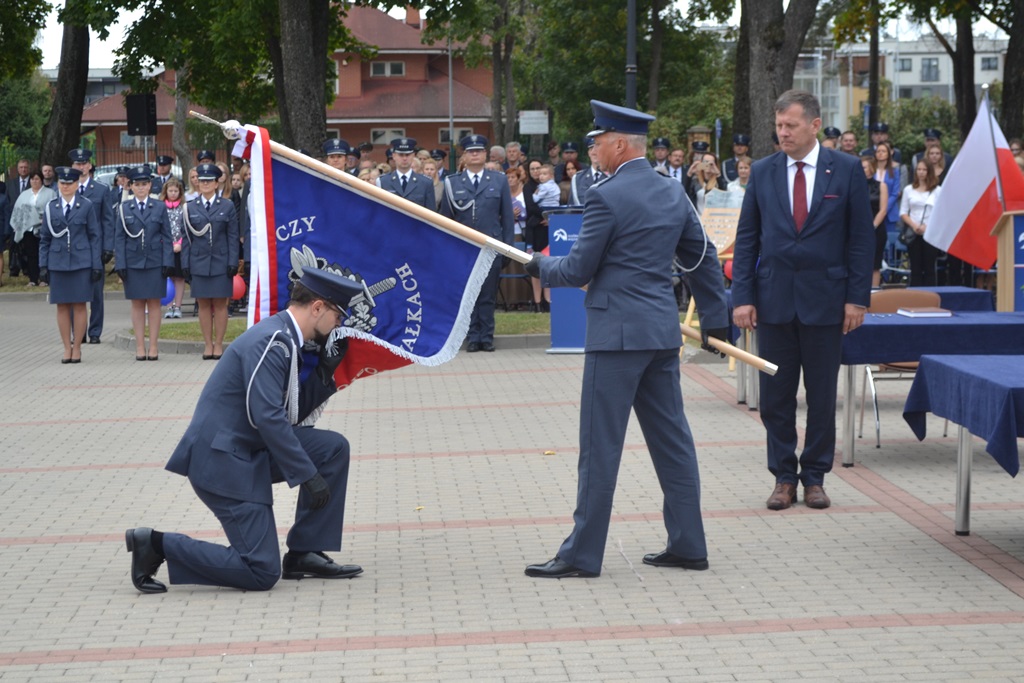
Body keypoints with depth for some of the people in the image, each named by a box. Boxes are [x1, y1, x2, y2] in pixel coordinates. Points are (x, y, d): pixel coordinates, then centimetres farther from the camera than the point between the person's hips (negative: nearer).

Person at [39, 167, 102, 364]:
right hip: (57, 263, 2)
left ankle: (77, 347, 8)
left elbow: (95, 236, 3)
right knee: (62, 306, 3)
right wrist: (43, 265, 4)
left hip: (81, 262, -2)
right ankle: (67, 348, 11)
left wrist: (97, 265, -3)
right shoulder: (51, 207, 8)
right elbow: (44, 238, 11)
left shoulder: (86, 206, 3)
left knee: (79, 305, 0)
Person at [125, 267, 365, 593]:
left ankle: (304, 554, 10)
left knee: (333, 448, 5)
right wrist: (308, 475, -20)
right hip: (222, 459, -10)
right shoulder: (271, 341, -18)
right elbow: (268, 417, -25)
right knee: (262, 573, -11)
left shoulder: (284, 338, 12)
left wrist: (325, 370, 6)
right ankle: (156, 545, -2)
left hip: (250, 451, 10)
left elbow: (294, 413, 18)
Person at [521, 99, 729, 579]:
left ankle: (582, 553, 2)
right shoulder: (673, 193, 11)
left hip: (618, 333, -8)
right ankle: (687, 545, 16)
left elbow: (578, 271, -10)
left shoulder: (606, 197, -13)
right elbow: (703, 257, 17)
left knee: (600, 444, -3)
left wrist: (541, 266, 10)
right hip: (664, 332, 8)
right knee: (671, 439, 12)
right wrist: (715, 318, 25)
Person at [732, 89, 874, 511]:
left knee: (822, 395, 6)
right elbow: (746, 237, 5)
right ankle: (783, 477, 14)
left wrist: (857, 297, -5)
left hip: (824, 298, -1)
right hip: (773, 299, 2)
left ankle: (815, 477, 16)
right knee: (775, 395, 4)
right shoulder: (762, 172, 4)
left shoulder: (847, 170, 0)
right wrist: (742, 297, -3)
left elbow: (861, 237, 0)